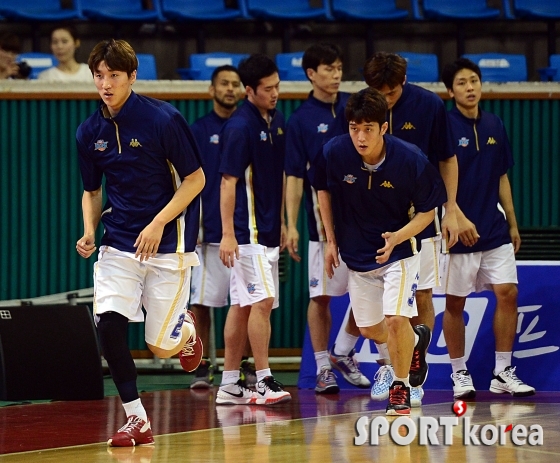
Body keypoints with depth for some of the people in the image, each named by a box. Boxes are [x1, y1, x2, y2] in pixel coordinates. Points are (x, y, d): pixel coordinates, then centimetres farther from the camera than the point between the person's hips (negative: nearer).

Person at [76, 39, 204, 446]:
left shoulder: (163, 119, -13)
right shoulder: (89, 133, 2)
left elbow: (195, 179, -8)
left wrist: (158, 223, -18)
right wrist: (89, 230, -4)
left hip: (167, 245, -4)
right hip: (119, 244, 4)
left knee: (161, 347, -2)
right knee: (108, 323, -17)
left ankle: (186, 330, 37)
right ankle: (137, 421, -4)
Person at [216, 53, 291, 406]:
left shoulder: (278, 121, 11)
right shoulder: (240, 126, -13)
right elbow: (228, 181, -15)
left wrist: (281, 221, 20)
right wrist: (228, 234, -18)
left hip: (267, 229, 8)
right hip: (247, 231, -8)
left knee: (242, 305, 9)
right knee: (262, 301, -11)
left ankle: (230, 384, 12)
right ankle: (264, 381, -8)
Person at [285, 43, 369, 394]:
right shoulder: (301, 120, -2)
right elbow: (295, 177, -4)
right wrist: (291, 225, -11)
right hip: (324, 219, -3)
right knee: (321, 296, 0)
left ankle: (343, 354, 22)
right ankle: (323, 369, 9)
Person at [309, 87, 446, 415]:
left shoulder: (411, 160, -24)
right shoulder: (334, 153, -17)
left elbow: (428, 211, -12)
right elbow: (323, 190, 5)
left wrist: (397, 238, -28)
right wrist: (331, 240, 3)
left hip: (398, 250, -4)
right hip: (356, 253, 4)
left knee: (396, 320, -19)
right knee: (370, 330, 12)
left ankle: (401, 387, 4)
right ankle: (415, 340, 45)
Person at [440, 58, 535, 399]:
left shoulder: (495, 126, 9)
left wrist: (513, 224, 14)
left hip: (496, 230, 5)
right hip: (459, 232, -5)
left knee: (508, 293, -3)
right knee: (455, 303, 3)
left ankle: (503, 373, 4)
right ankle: (460, 374, 14)